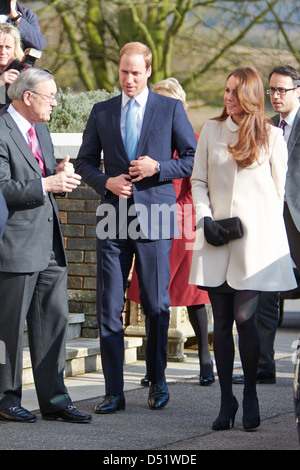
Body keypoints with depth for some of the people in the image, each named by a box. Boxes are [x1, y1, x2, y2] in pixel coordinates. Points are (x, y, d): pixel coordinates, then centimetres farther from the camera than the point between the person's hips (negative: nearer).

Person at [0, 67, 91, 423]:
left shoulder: (40, 130, 17)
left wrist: (59, 175, 3)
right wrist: (46, 185, -24)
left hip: (48, 244, 9)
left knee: (54, 320, 8)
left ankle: (53, 398, 13)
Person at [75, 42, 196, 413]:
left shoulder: (171, 108, 4)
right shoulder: (101, 112, 11)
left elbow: (193, 159, 5)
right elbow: (85, 161, 16)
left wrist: (158, 168, -11)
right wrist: (106, 181, -4)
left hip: (154, 217, -2)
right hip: (113, 216, 2)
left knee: (157, 304, 4)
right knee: (109, 306, -1)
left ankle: (157, 381, 22)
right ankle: (113, 392, 3)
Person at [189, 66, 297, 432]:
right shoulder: (211, 130, 11)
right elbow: (198, 181, 11)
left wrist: (264, 231, 1)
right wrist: (205, 218, -3)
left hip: (257, 238, -3)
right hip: (216, 238, 3)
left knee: (244, 317, -9)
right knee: (221, 321, 2)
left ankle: (250, 397, 6)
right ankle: (226, 400, 8)